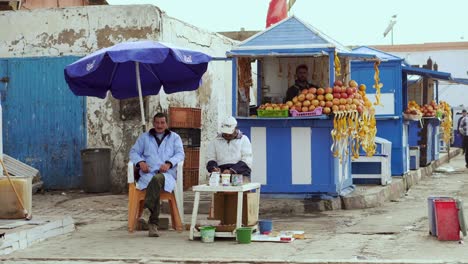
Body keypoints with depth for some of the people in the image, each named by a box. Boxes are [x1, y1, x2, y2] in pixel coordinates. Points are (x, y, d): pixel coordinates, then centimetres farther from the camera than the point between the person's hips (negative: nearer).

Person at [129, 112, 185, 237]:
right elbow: (134, 152, 17)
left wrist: (169, 163, -13)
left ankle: (147, 209, -47)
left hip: (167, 175, -1)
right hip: (148, 174, 1)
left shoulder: (174, 137, 21)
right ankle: (153, 224, -41)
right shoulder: (144, 137, 25)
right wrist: (140, 162, -6)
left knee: (158, 179, -40)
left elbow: (180, 154, 7)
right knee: (155, 186, -36)